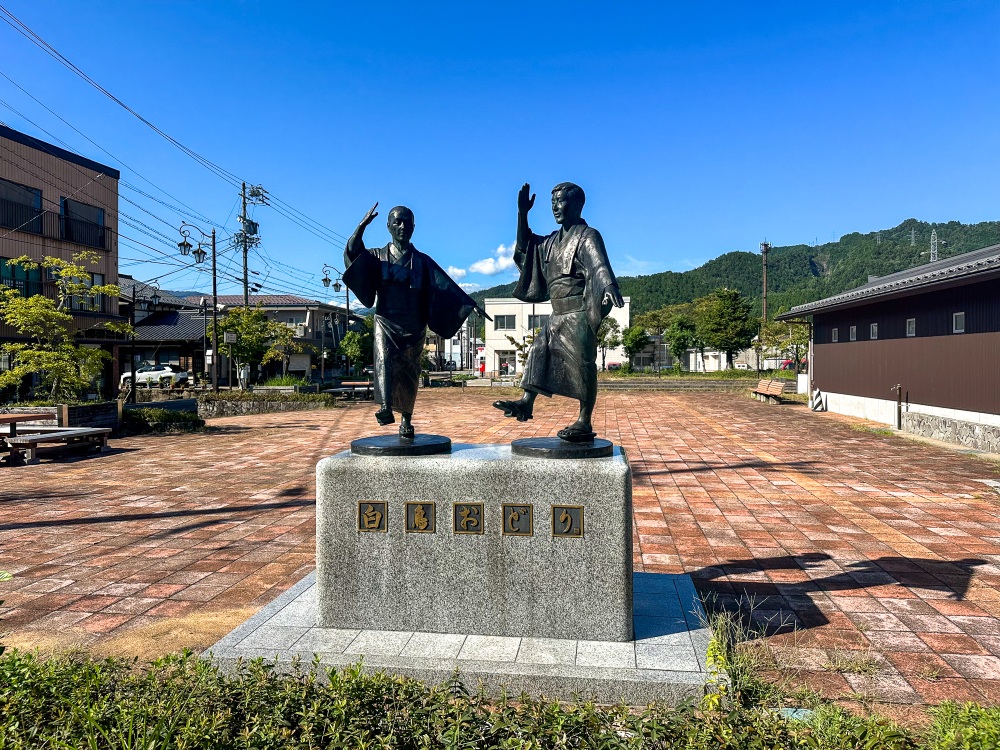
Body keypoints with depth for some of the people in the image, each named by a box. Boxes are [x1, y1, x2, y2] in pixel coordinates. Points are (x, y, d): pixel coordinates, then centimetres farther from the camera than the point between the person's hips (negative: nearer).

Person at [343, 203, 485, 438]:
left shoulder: (422, 261, 10)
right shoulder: (377, 256, 9)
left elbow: (447, 286, 3)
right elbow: (351, 253, -9)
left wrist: (470, 304, -6)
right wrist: (363, 225, -21)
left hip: (413, 325, 1)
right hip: (386, 321, -1)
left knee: (409, 373, 5)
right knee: (384, 358, -27)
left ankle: (406, 419, 19)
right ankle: (385, 408, -42)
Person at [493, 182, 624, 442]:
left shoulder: (587, 236, -8)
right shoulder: (554, 240, 17)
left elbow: (599, 265, -25)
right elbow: (525, 248, 26)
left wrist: (609, 286, -47)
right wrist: (522, 214, 17)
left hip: (579, 315, -8)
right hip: (558, 315, 8)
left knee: (581, 365, -6)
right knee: (539, 352, 8)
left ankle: (584, 423, 0)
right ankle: (526, 403, 13)